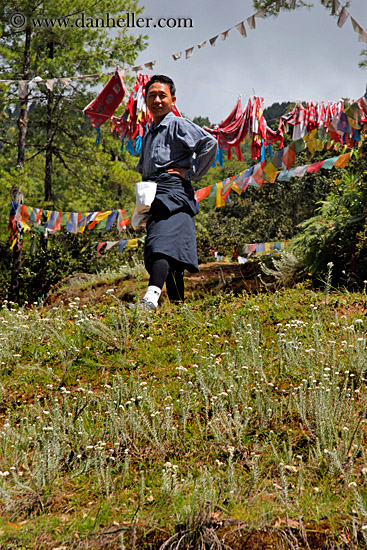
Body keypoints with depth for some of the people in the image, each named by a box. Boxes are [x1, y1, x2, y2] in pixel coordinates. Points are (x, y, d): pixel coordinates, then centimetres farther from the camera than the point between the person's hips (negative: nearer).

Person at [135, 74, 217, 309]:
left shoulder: (178, 125, 2)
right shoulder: (149, 134, 27)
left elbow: (210, 143, -13)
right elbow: (143, 168, 40)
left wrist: (191, 172, -11)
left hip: (174, 192, -9)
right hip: (153, 197, 9)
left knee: (164, 244, -27)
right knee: (171, 262, 8)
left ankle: (151, 297, -45)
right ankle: (178, 305, 12)